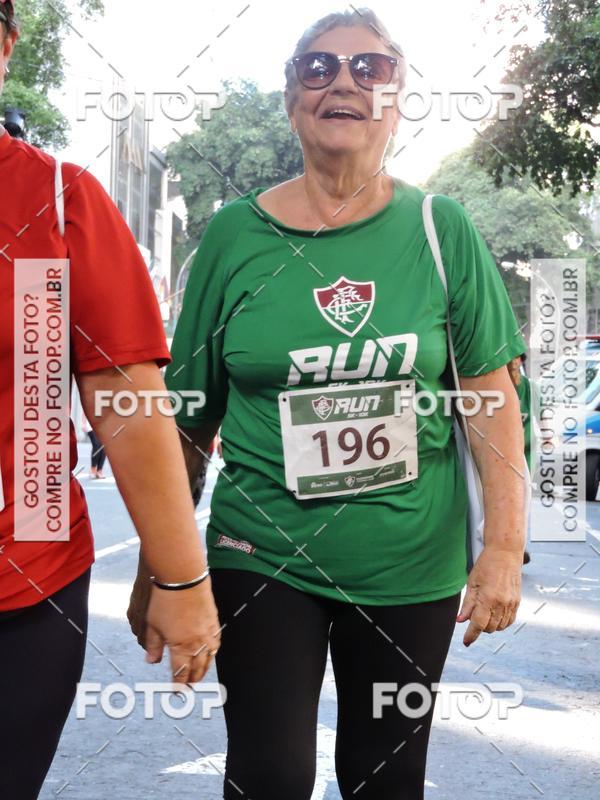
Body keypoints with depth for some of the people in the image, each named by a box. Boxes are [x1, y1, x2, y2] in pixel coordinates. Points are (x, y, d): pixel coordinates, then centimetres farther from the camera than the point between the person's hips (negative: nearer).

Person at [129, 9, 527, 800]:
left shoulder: (442, 230, -1)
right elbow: (188, 418, 4)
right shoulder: (234, 236, -1)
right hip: (263, 556, 0)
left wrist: (504, 548, -7)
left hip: (413, 565, 1)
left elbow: (492, 397, -1)